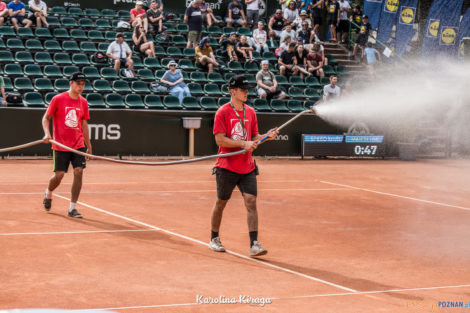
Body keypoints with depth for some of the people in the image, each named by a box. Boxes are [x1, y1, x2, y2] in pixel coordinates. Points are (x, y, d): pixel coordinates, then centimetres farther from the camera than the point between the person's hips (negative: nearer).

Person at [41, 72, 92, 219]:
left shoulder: (83, 102, 7)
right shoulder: (58, 99, -5)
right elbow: (46, 118, 2)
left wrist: (88, 145, 18)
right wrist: (47, 133, -15)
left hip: (78, 145, 3)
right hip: (60, 145, -3)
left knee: (79, 172, -10)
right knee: (59, 175, -1)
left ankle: (72, 208, -1)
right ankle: (48, 193, 34)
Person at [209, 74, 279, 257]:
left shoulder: (250, 112, 11)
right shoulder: (223, 112, -6)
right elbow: (220, 139, -13)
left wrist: (267, 136, -4)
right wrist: (243, 143, -20)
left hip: (247, 167, 4)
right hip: (227, 167, -4)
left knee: (251, 201, -8)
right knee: (221, 202, 9)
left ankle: (254, 244, -11)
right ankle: (214, 239, 28)